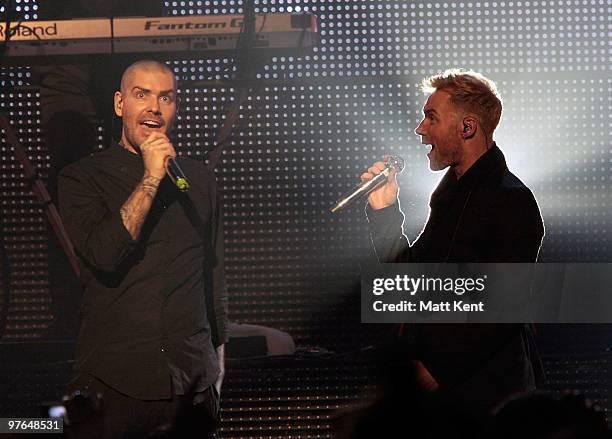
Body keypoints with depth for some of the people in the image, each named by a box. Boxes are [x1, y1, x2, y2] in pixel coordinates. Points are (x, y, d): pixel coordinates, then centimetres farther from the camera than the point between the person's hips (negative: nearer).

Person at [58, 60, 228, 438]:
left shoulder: (199, 179, 12)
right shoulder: (82, 178, 0)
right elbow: (103, 256, -17)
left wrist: (217, 361, 19)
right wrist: (151, 179, -16)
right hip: (113, 381, -3)